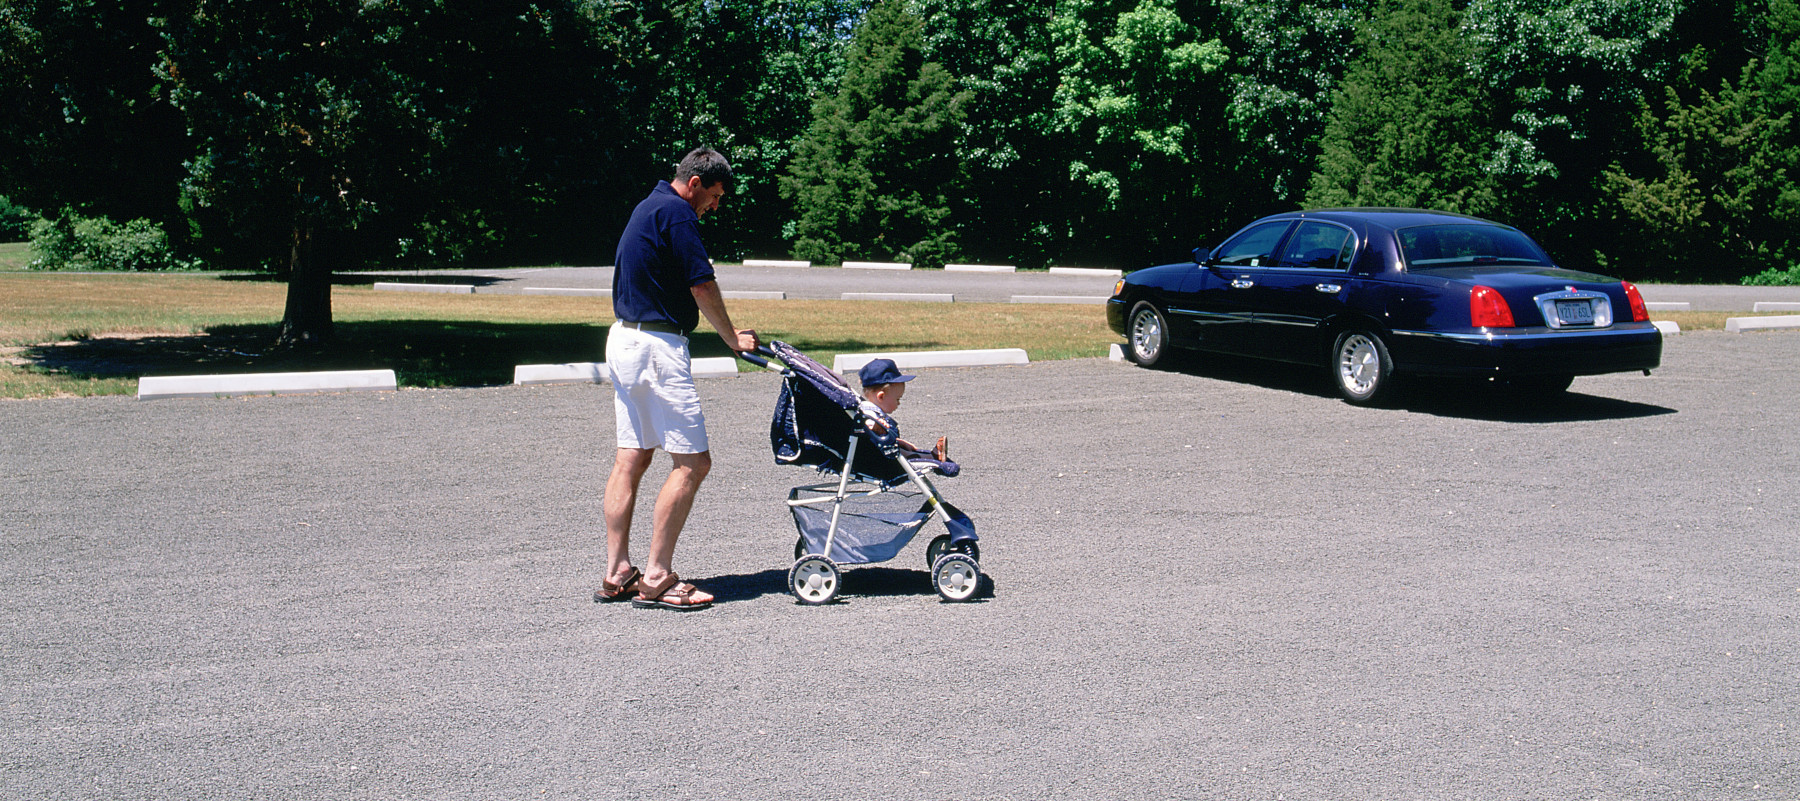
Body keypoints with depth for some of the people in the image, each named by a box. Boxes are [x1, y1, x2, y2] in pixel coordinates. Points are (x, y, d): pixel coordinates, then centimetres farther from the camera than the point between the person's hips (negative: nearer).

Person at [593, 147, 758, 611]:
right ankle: (656, 579, -7)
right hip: (657, 346, -11)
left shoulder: (648, 206, 18)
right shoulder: (676, 214, -13)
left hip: (624, 340, 11)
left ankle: (617, 574, 14)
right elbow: (703, 286, -11)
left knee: (631, 459, 11)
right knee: (692, 463, -7)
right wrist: (732, 338, 4)